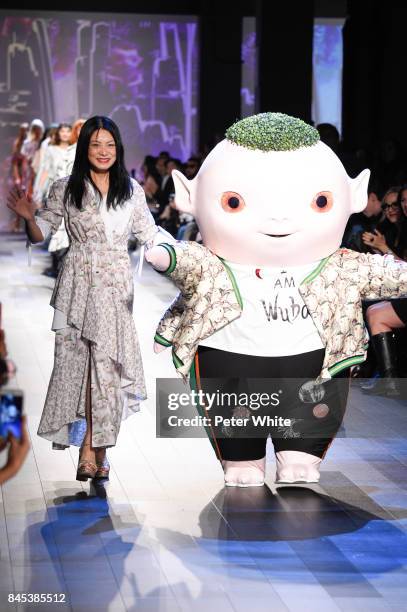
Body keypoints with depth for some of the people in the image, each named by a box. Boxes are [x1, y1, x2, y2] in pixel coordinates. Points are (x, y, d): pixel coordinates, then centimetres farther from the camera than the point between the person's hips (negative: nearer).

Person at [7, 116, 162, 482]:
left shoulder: (131, 190, 9)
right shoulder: (65, 190, 2)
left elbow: (149, 234, 17)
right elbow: (41, 234, 4)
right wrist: (28, 217, -15)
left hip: (117, 285, 1)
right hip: (79, 283, -1)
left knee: (107, 361, -5)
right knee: (78, 360, -5)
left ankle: (93, 447, 3)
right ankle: (91, 449, 2)